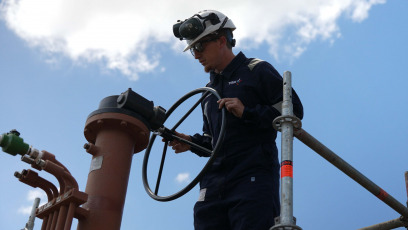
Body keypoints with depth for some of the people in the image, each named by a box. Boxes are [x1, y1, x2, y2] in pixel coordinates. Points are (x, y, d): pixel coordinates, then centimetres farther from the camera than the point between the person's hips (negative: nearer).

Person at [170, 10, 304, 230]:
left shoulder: (257, 71, 6)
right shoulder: (209, 91, 27)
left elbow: (293, 110, -3)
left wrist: (247, 113, -11)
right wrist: (192, 142, 11)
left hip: (254, 176, -6)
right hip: (215, 182, 7)